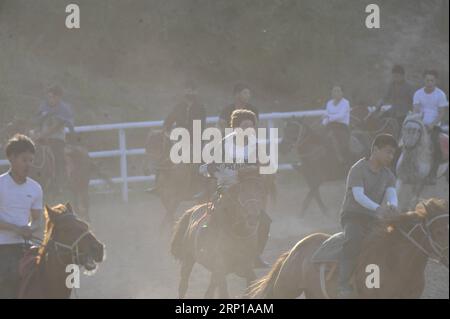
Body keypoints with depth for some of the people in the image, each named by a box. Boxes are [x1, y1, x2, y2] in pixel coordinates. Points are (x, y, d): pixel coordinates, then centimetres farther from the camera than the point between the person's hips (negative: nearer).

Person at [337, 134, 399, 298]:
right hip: (352, 215, -6)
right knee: (354, 240, -35)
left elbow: (392, 195, -8)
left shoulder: (388, 175, 9)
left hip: (372, 219, 6)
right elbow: (358, 195, -24)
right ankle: (344, 286, -41)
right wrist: (377, 208, -42)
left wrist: (392, 206, -34)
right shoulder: (358, 169, -10)